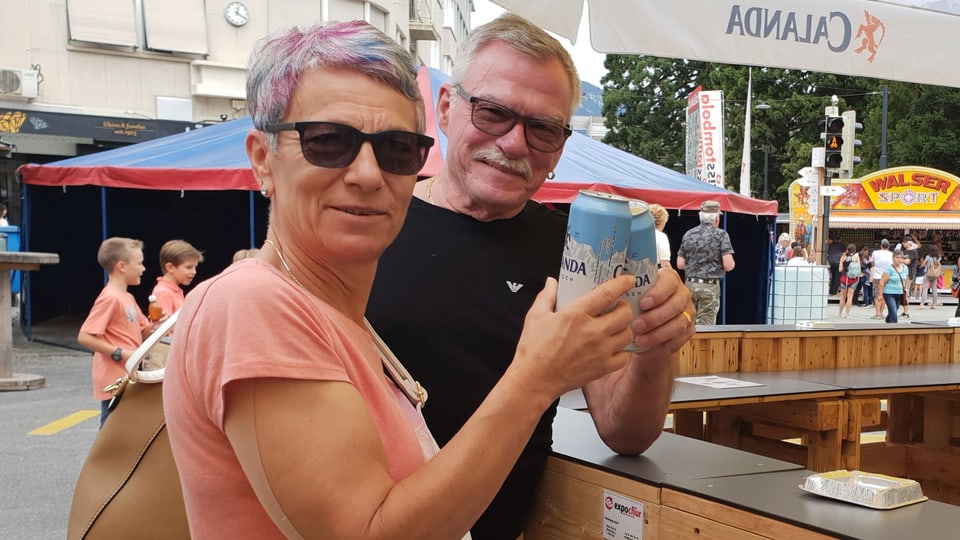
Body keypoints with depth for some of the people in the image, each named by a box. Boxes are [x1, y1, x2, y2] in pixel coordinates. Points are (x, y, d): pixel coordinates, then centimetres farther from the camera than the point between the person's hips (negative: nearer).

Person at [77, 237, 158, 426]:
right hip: (115, 381, -9)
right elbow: (84, 337, -20)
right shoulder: (110, 298, -15)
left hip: (129, 379, 9)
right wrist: (119, 353, -22)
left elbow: (140, 332, 21)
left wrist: (153, 326, 0)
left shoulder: (127, 298, 14)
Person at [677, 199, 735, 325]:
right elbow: (728, 265, -12)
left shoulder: (688, 234, 8)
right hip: (710, 287, -4)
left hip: (690, 285, 4)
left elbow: (680, 264, 8)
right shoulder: (721, 235, -5)